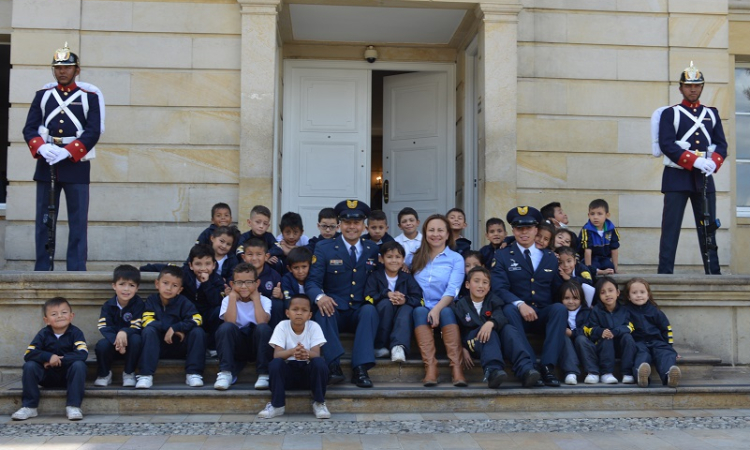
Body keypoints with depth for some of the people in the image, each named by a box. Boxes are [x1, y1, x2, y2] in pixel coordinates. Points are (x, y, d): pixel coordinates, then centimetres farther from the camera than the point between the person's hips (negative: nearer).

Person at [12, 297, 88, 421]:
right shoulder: (43, 334, -5)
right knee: (29, 366, -22)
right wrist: (48, 357, -31)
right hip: (47, 376, 2)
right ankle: (29, 407, -13)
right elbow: (28, 354, -15)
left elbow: (83, 354, -24)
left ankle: (73, 406, -27)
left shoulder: (75, 332, -10)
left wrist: (60, 359, -28)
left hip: (68, 376, -2)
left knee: (79, 364, -31)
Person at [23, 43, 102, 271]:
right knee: (44, 220, 6)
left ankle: (77, 270, 2)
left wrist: (66, 152, -18)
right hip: (46, 165, 3)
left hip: (76, 165, -2)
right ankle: (42, 269, 13)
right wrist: (41, 147, -16)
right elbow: (29, 128, 5)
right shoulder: (42, 95, 12)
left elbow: (93, 132, -6)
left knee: (78, 222, -2)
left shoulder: (89, 97, 5)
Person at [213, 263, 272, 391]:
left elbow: (262, 322, -22)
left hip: (257, 345, 0)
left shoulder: (264, 301, 0)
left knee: (263, 328, -32)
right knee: (225, 327, -29)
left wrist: (256, 298, -13)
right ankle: (225, 373, -25)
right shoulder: (228, 300, 2)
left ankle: (263, 375, -24)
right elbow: (230, 322, -19)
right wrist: (233, 297, -13)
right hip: (236, 346, 0)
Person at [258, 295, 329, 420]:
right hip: (288, 371, 0)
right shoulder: (282, 326, -10)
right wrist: (292, 351, -44)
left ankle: (319, 403, -12)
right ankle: (277, 405, -14)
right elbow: (277, 354, -21)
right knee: (275, 363, -30)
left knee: (320, 362, -30)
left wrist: (306, 353, -46)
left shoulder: (314, 327, -9)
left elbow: (316, 354, -20)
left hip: (308, 372, 0)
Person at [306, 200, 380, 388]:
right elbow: (312, 281, -7)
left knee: (370, 310, -32)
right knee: (323, 310, -33)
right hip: (334, 311, -1)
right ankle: (333, 365, -35)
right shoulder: (323, 248, 3)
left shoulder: (373, 249, 11)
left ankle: (360, 368, -36)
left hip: (361, 313, 1)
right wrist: (319, 296, -29)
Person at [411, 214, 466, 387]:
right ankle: (430, 367, -43)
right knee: (420, 311, -32)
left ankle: (456, 368, -41)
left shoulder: (456, 259, 5)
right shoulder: (417, 257, 16)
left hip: (444, 309, -1)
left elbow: (452, 290, -9)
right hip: (421, 309, 1)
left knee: (446, 312, -34)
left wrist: (437, 309, -26)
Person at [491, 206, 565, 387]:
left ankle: (548, 367, -34)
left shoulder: (550, 257, 18)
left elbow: (558, 289, 13)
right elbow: (499, 288, -7)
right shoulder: (502, 256, 9)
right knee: (509, 309, -34)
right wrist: (520, 304, -25)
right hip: (519, 314, -2)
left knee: (560, 308, -29)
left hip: (545, 316, 2)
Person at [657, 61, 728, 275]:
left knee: (708, 226, 6)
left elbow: (721, 144, 9)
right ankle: (665, 271, -4)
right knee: (671, 226, -6)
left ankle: (713, 272, 11)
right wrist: (695, 161, -19)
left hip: (704, 178, 4)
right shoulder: (670, 114, 3)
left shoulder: (712, 114, 16)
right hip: (677, 177, -4)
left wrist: (713, 162, -13)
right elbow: (666, 145, -9)